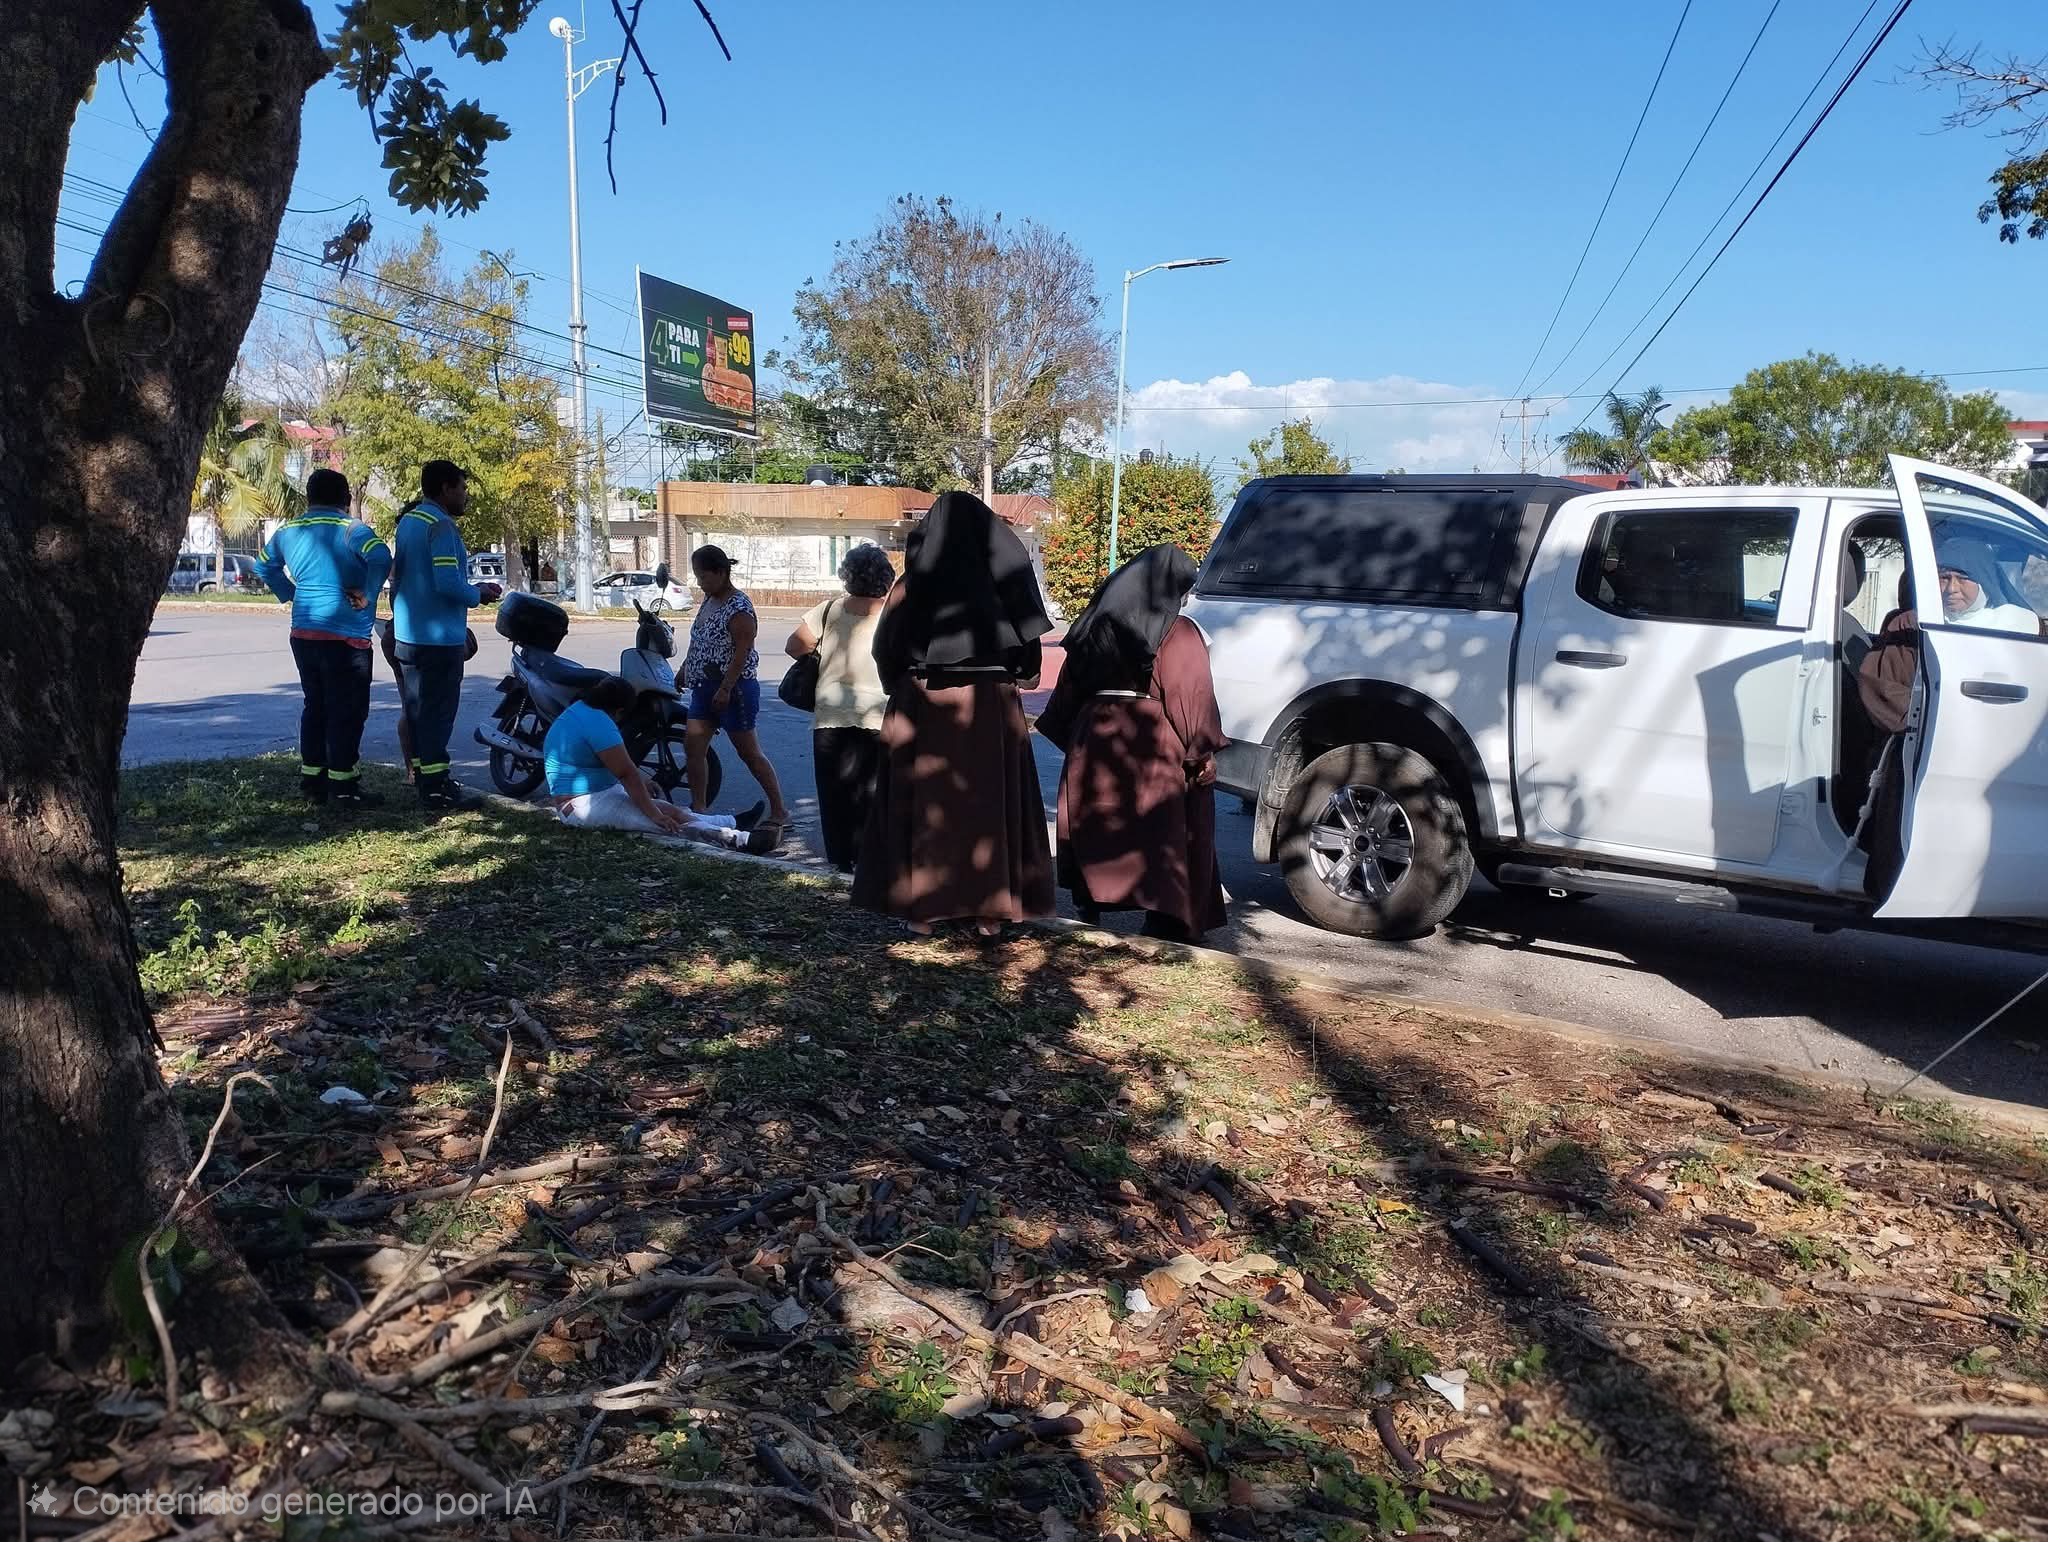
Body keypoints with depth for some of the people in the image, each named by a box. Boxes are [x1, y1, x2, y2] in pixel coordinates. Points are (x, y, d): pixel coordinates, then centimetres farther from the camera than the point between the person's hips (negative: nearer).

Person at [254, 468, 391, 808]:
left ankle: (312, 779, 21)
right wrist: (367, 596, -16)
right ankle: (343, 786, 1)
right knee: (347, 710, -1)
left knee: (315, 706, 16)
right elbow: (381, 559, -27)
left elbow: (264, 565, 27)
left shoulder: (288, 531, 12)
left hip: (303, 633, 7)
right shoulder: (351, 529, -9)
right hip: (345, 635, -7)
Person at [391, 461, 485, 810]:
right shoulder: (441, 525, -16)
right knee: (437, 712, -5)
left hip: (407, 635, 10)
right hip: (438, 637, -10)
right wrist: (478, 595, -7)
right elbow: (448, 583, -24)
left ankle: (425, 778, 21)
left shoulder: (408, 520, 14)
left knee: (417, 710, 13)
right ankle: (435, 788, -2)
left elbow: (397, 576, 19)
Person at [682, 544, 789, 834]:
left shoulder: (739, 608, -17)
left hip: (734, 688, -9)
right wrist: (686, 667, 24)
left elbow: (742, 652, -22)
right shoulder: (709, 601, 11)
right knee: (693, 747, 6)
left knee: (750, 753, -3)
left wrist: (725, 689, -25)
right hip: (704, 687, 9)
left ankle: (779, 811, 6)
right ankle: (698, 808, 14)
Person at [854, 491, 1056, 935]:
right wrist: (1013, 676, 17)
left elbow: (886, 651, 0)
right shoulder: (1001, 581, -3)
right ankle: (989, 907, 13)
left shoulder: (914, 585, -4)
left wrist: (903, 684, 17)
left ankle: (921, 906, 13)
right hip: (990, 710, 1)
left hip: (924, 709, -1)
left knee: (923, 803, 9)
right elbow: (1027, 652, -2)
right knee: (990, 803, 9)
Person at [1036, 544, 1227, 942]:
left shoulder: (1098, 626, 8)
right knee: (1164, 828, 2)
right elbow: (1192, 696, -12)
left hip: (1096, 734, 5)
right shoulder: (1179, 634, -7)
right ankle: (1167, 919, 1)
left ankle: (1090, 899, 25)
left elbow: (1070, 685, 11)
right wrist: (1202, 751, -8)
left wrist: (1068, 736, 18)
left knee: (1098, 820, 17)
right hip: (1154, 743, -5)